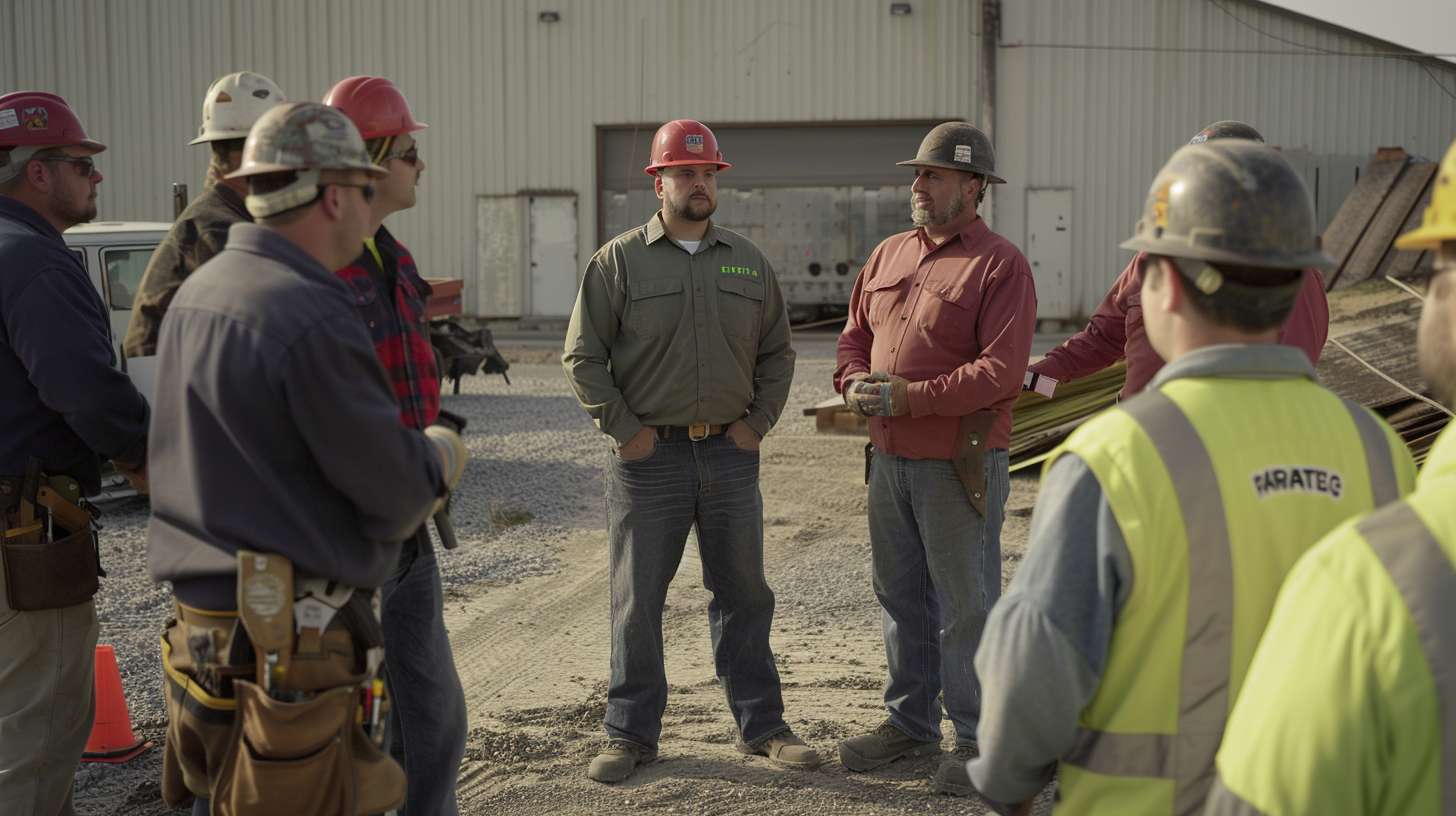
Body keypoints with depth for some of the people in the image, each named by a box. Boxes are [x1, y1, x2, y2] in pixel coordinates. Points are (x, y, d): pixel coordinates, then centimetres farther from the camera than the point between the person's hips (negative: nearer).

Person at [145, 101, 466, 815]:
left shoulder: (197, 292, 9)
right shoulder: (312, 316, -20)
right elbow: (398, 500, -16)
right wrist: (441, 455, 6)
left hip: (201, 626, 9)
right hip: (288, 649, -9)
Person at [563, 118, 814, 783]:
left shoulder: (749, 262, 10)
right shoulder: (618, 261, -1)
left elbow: (776, 352, 17)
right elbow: (582, 356, -2)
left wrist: (758, 422, 5)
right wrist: (624, 428, -7)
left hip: (730, 455, 3)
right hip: (650, 456, -3)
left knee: (744, 594, 10)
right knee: (637, 601, 4)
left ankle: (761, 725, 22)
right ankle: (631, 734, 16)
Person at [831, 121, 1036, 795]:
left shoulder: (999, 265, -10)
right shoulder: (888, 254, 13)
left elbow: (1002, 372, -17)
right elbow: (855, 334, 19)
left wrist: (910, 397, -20)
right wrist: (855, 382, -3)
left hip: (958, 465, -7)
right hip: (890, 457, 7)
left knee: (966, 605, 1)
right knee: (901, 595, 16)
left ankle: (977, 738, 14)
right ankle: (910, 722, 30)